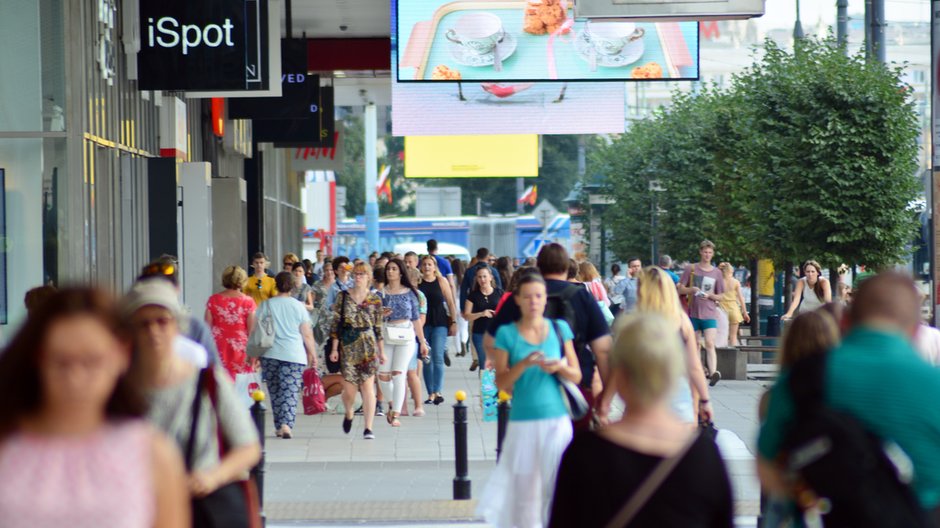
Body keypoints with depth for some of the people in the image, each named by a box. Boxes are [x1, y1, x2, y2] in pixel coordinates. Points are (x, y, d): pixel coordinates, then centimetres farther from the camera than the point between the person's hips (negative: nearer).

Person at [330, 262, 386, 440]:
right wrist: (334, 348, 0)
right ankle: (348, 414, 32)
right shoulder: (343, 297, 3)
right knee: (349, 388, -1)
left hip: (368, 346, 0)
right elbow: (336, 323, 4)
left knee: (368, 387, -5)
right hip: (348, 346, 0)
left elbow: (378, 327, 8)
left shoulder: (375, 300, 4)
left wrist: (382, 351, 7)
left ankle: (368, 428, -1)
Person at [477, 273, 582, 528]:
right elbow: (501, 382, -3)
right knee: (524, 489, 2)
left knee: (555, 485, -5)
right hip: (522, 422, -1)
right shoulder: (507, 333, 2)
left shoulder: (560, 328, 7)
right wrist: (524, 364, -19)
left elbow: (576, 375, 8)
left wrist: (560, 367, -13)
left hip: (557, 420, 1)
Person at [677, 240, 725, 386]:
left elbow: (720, 296, 9)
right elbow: (680, 289, 5)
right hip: (693, 313, 1)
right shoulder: (691, 269, 3)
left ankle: (713, 372, -31)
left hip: (710, 314, -1)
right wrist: (691, 289, -16)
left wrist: (710, 295, -12)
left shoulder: (717, 273, 6)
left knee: (710, 344, -17)